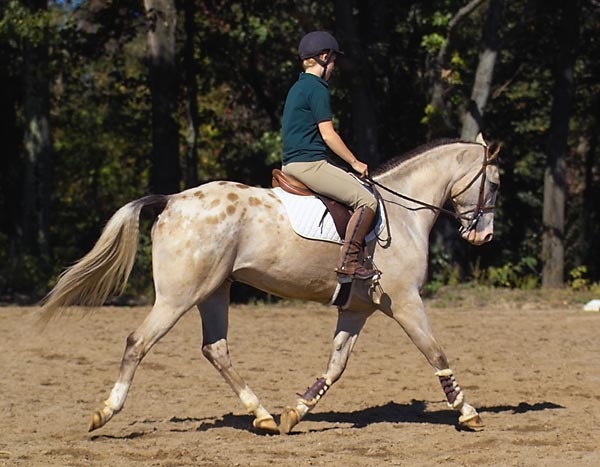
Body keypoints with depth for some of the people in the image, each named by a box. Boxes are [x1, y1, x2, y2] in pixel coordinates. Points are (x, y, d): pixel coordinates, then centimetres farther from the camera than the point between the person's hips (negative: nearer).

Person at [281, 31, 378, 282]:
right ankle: (348, 263, -20)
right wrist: (355, 162, -4)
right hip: (310, 164, -10)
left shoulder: (297, 88, 19)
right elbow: (328, 134, -14)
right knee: (366, 200, -12)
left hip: (291, 164, 10)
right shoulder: (317, 89, -10)